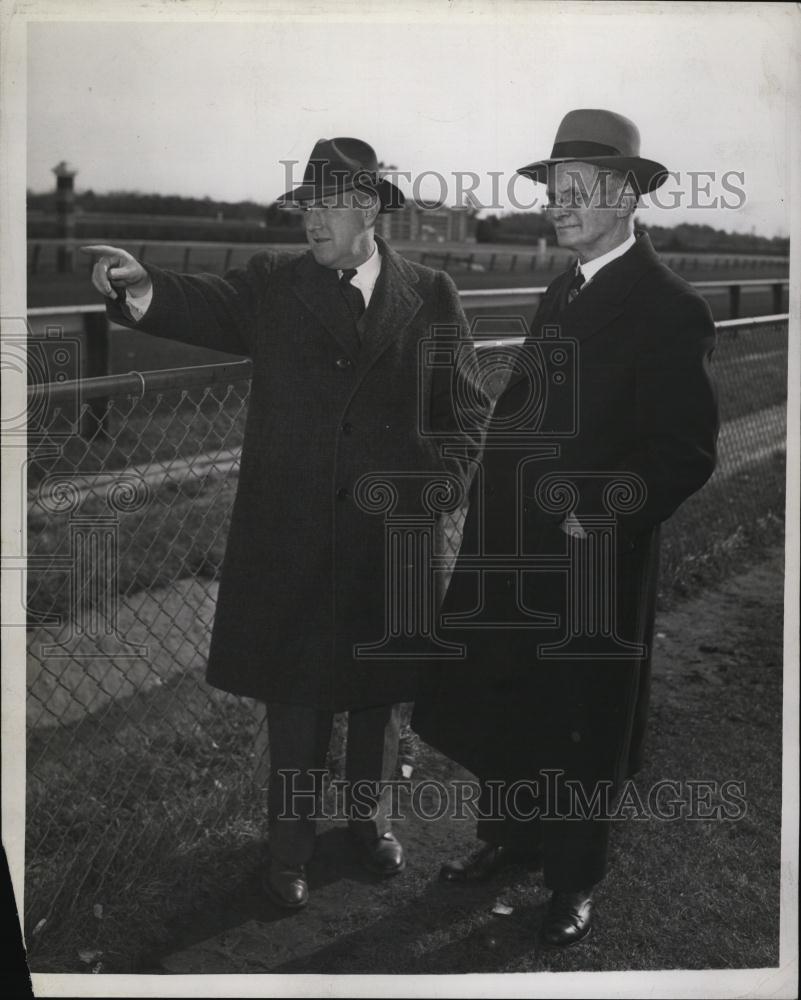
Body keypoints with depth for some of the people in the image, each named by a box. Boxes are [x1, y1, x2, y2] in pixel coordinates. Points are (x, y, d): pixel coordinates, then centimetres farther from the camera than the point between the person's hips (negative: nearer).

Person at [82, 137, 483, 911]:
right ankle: (290, 841, 27)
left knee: (377, 688, 16)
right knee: (295, 692, 10)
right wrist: (141, 288, -38)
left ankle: (370, 815, 38)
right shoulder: (272, 283, 0)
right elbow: (204, 306, -18)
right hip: (292, 534, 0)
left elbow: (463, 409, 3)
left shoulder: (430, 297, 0)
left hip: (392, 531, 1)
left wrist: (442, 484, -12)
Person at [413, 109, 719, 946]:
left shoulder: (667, 307, -15)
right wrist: (496, 508, 8)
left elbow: (686, 453, -19)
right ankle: (508, 837, 40)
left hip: (593, 562, -7)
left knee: (579, 727, 10)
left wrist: (597, 518, -23)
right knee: (494, 703, 18)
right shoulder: (563, 292, 10)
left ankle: (573, 879, 30)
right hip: (517, 549, 7)